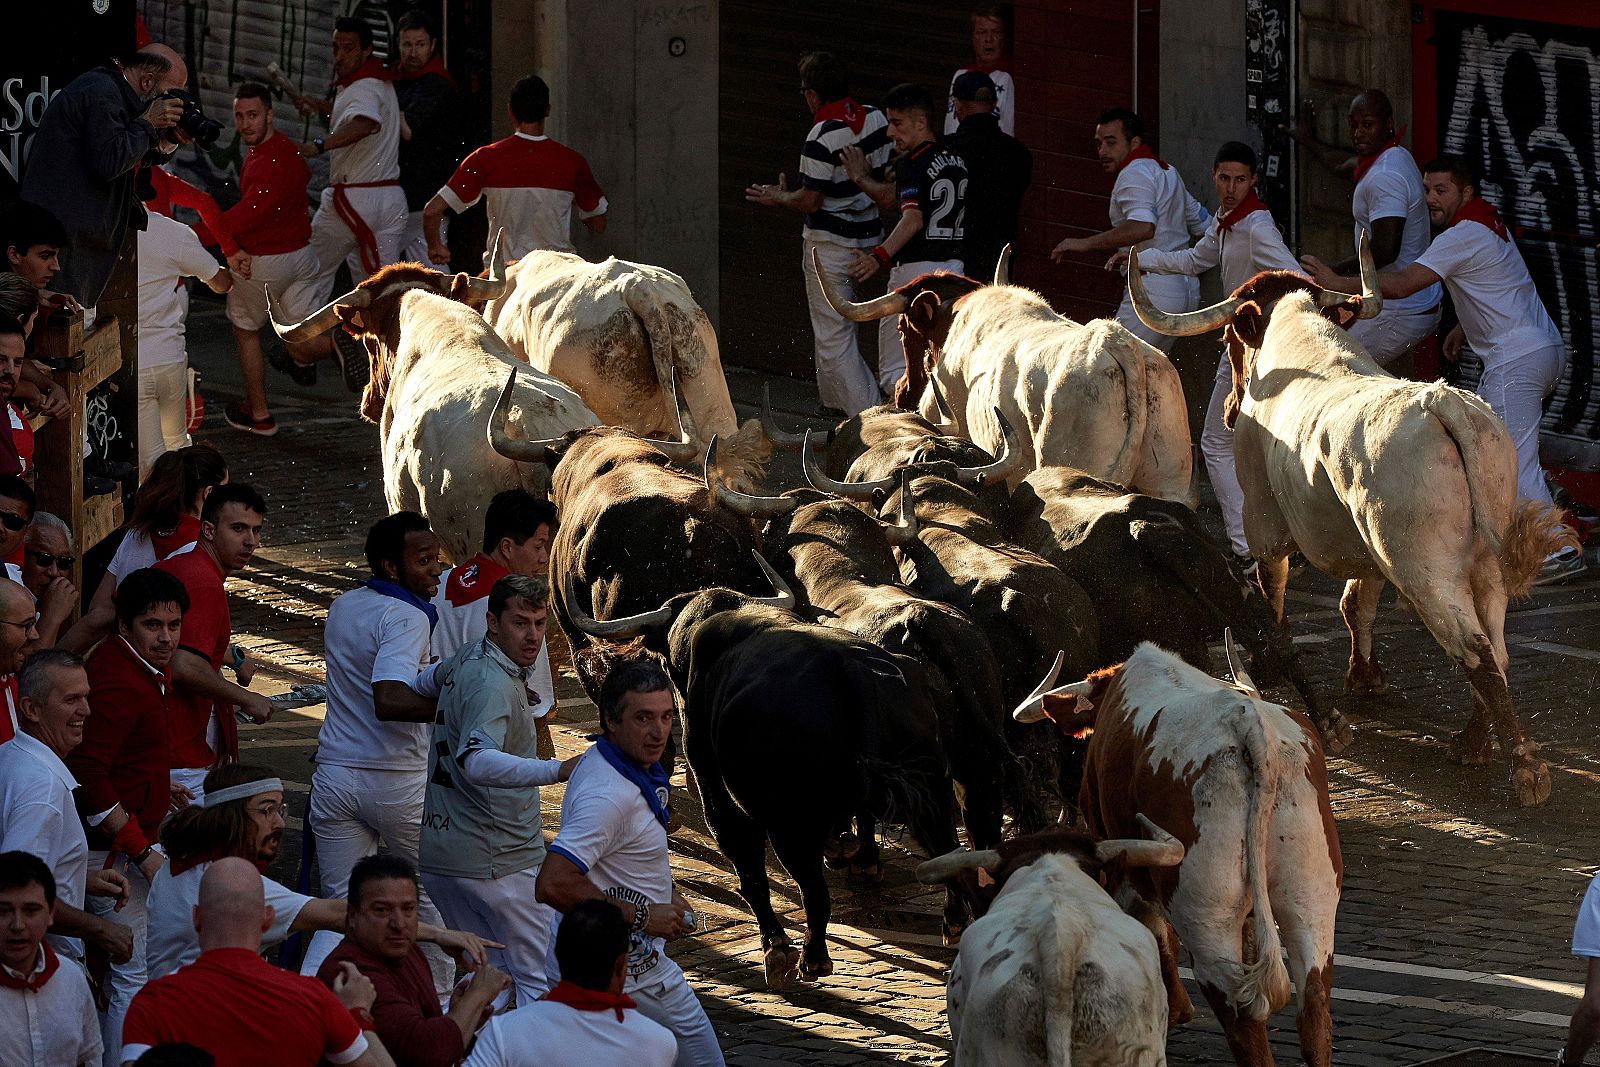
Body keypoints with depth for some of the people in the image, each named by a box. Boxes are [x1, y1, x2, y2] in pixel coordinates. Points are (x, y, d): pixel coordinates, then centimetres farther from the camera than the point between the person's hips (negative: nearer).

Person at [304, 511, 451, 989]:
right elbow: (389, 700, -30)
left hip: (335, 776, 6)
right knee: (433, 895, 16)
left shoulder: (342, 607, 11)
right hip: (400, 782, -6)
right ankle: (438, 1000, 24)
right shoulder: (407, 618, -16)